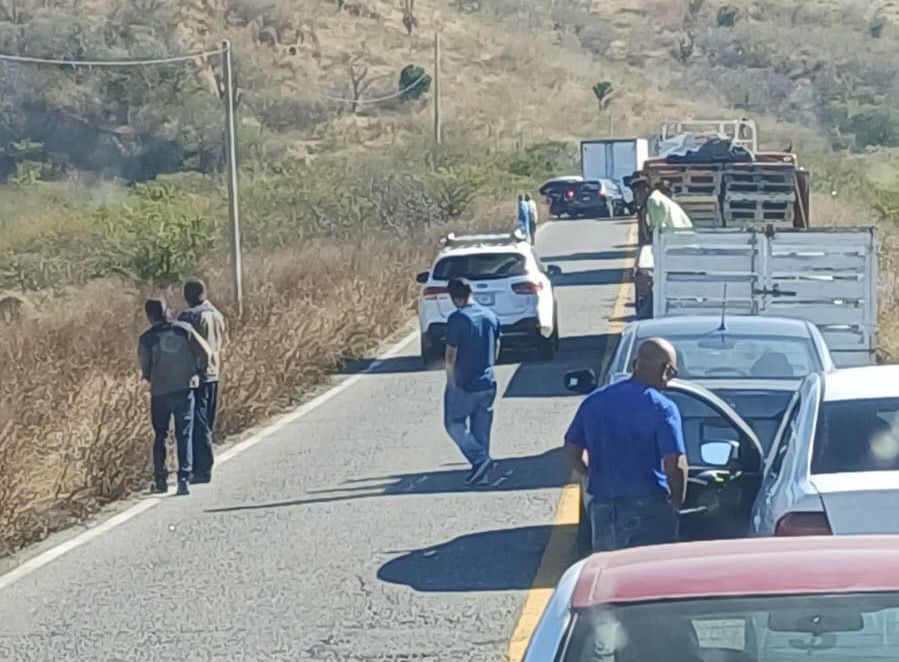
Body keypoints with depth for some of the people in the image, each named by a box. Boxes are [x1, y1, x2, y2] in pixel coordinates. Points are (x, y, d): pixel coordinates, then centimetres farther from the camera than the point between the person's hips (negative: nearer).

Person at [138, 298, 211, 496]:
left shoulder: (147, 338, -5)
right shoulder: (184, 329, -1)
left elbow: (145, 367, -2)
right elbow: (204, 352, -3)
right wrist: (198, 372, 13)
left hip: (160, 392, -1)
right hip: (185, 389, 1)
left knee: (160, 436, 14)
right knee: (184, 436, 4)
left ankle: (160, 480, 14)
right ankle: (184, 479, -6)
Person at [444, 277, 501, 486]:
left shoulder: (457, 319, -17)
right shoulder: (491, 316, 3)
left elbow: (451, 355, -15)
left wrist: (450, 381, -3)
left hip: (464, 384, -6)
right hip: (487, 383, 6)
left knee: (454, 423, 9)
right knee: (482, 428, 15)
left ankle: (479, 458, -6)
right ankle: (481, 474, 18)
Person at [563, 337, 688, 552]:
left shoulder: (595, 401, 7)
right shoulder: (662, 408, -11)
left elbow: (572, 450, 13)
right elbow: (675, 465, -16)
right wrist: (677, 502, -1)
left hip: (602, 509, 5)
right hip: (648, 510, -5)